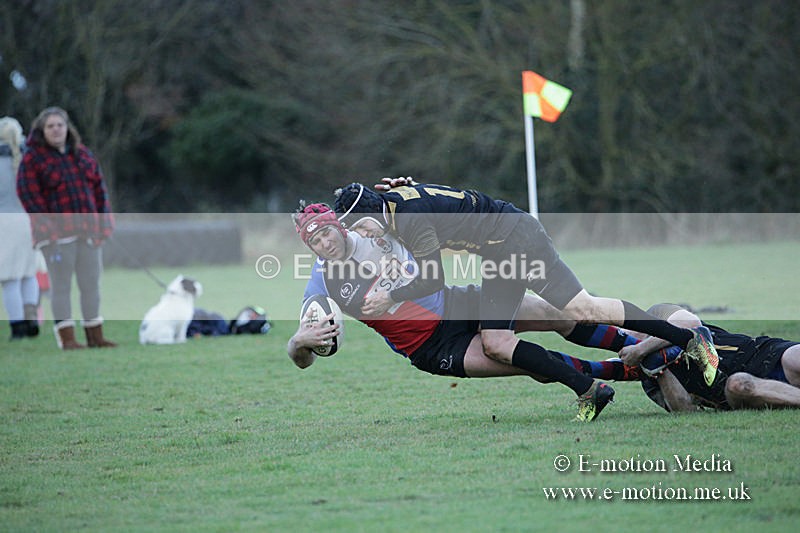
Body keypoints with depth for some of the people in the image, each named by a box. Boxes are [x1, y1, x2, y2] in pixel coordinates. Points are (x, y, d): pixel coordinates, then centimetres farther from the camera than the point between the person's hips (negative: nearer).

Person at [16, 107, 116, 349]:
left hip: (87, 230, 5)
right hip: (57, 235, -5)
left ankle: (95, 335, 14)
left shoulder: (82, 154, 13)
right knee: (61, 285, -5)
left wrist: (103, 222, 4)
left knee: (91, 283, 7)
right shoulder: (33, 158, -2)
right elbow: (27, 192, -9)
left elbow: (99, 188, 13)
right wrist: (47, 226, -15)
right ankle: (67, 338, -3)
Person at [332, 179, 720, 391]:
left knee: (581, 311, -16)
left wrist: (389, 298, -8)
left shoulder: (408, 215, -21)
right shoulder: (393, 200, 8)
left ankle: (691, 339, -9)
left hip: (519, 239, -10)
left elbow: (435, 278, -18)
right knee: (494, 344, -2)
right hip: (498, 257, 10)